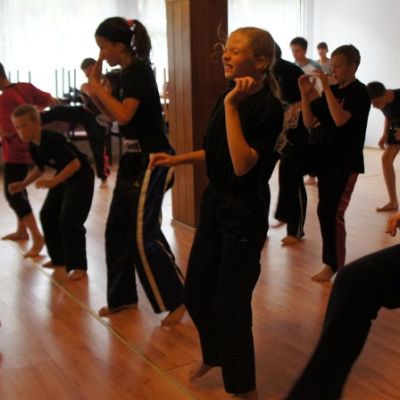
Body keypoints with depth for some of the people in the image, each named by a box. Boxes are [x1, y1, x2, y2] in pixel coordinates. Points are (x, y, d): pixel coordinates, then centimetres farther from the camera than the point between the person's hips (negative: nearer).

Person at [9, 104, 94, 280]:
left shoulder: (52, 140, -29)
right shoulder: (33, 146, -2)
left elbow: (75, 163, -33)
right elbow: (39, 168, 15)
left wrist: (53, 182, -40)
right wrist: (23, 184, 2)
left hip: (81, 177, -9)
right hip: (63, 178, 9)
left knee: (69, 220, -14)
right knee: (47, 215, 9)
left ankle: (78, 265, -1)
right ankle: (59, 257, 25)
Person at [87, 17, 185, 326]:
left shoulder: (140, 72, -15)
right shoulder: (126, 74, 11)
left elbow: (124, 115, -27)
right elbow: (113, 116, 16)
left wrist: (98, 88, -14)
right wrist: (96, 89, 5)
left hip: (152, 160, -10)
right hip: (134, 159, 10)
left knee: (144, 234, -8)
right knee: (117, 228, 13)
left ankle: (178, 299, 4)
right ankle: (123, 296, 26)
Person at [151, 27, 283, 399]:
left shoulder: (268, 108, -18)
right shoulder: (226, 96, 4)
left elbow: (242, 164, -29)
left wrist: (232, 107, -28)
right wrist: (177, 159, 11)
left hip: (245, 213, -8)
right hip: (215, 202, 8)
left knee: (230, 301, 1)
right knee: (196, 291, 17)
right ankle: (213, 354, 46)